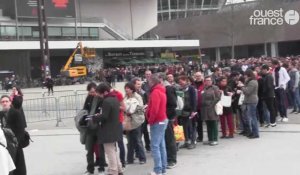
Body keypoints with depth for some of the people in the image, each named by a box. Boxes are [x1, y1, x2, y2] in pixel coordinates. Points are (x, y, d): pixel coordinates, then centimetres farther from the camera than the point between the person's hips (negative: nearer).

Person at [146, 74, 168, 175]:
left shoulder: (155, 92, -17)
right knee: (161, 145, 11)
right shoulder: (161, 91, 14)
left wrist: (150, 121, -13)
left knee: (155, 146, -7)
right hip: (163, 120, 10)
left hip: (157, 122, -10)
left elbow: (154, 109, -24)